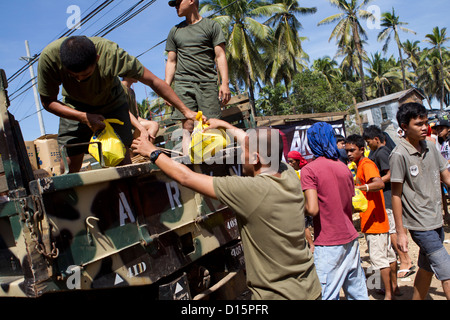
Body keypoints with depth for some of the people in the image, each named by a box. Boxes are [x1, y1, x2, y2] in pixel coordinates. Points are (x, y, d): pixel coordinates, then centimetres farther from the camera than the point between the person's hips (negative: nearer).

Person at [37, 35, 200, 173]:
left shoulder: (111, 53, -36)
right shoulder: (49, 56, -31)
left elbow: (153, 81, -27)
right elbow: (48, 101, -17)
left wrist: (185, 110, -24)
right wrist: (84, 117, -31)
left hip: (112, 104, -1)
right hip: (74, 109, 1)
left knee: (123, 161, -11)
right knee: (69, 167, -8)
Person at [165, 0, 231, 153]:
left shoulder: (211, 26, 11)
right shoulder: (175, 31, 22)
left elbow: (220, 56, 3)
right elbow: (171, 62, 21)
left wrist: (225, 83, -9)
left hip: (207, 83, -2)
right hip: (183, 83, 2)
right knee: (187, 127, -9)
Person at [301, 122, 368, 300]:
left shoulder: (309, 170, -12)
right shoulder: (344, 167, 9)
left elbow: (312, 209, -20)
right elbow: (351, 205, 15)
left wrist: (301, 208, -1)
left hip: (328, 245, -7)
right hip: (351, 238, 7)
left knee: (328, 295, 1)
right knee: (358, 292, 16)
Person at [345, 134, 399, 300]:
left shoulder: (367, 164, -17)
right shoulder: (361, 165, 13)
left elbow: (379, 183, -36)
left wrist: (357, 187, -47)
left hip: (374, 221, -10)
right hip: (378, 220, 10)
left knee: (379, 258, -2)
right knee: (388, 255, 19)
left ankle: (388, 294, 8)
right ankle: (394, 287, 32)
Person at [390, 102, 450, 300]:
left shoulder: (430, 148, 5)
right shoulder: (399, 155, -15)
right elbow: (396, 194, -13)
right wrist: (400, 232, -11)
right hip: (420, 225, -7)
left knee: (427, 269, 17)